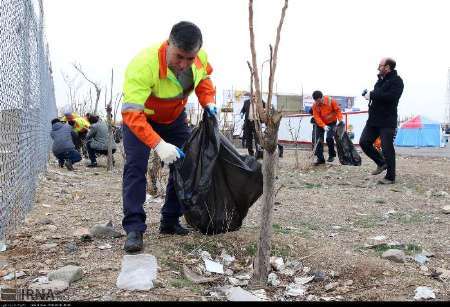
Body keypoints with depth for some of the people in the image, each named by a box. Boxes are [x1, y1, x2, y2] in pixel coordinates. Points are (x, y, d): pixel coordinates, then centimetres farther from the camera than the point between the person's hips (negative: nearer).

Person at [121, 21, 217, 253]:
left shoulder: (200, 58, -24)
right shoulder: (143, 66, -42)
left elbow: (203, 77, 2)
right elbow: (131, 113, -45)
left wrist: (208, 102, -16)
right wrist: (158, 145, -55)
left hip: (175, 117, 6)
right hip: (140, 117, -5)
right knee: (136, 166, -18)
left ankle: (170, 222, 17)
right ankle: (134, 228, -13)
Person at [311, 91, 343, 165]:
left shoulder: (330, 100, -19)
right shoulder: (315, 105, -14)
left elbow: (337, 110, -10)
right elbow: (316, 117, -19)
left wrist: (340, 120, -20)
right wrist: (324, 126, -30)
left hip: (331, 122, -3)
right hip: (320, 123, 3)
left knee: (329, 138, -19)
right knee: (319, 140, -2)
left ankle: (331, 155, 2)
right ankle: (320, 158, 7)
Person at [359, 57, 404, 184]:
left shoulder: (396, 81, -10)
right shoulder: (381, 79, 16)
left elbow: (391, 96, -26)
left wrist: (372, 95, -20)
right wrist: (369, 95, 3)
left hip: (387, 121, -8)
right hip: (373, 119, 8)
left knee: (387, 148, -4)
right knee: (364, 142, 5)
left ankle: (390, 177, 8)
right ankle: (382, 163, 23)